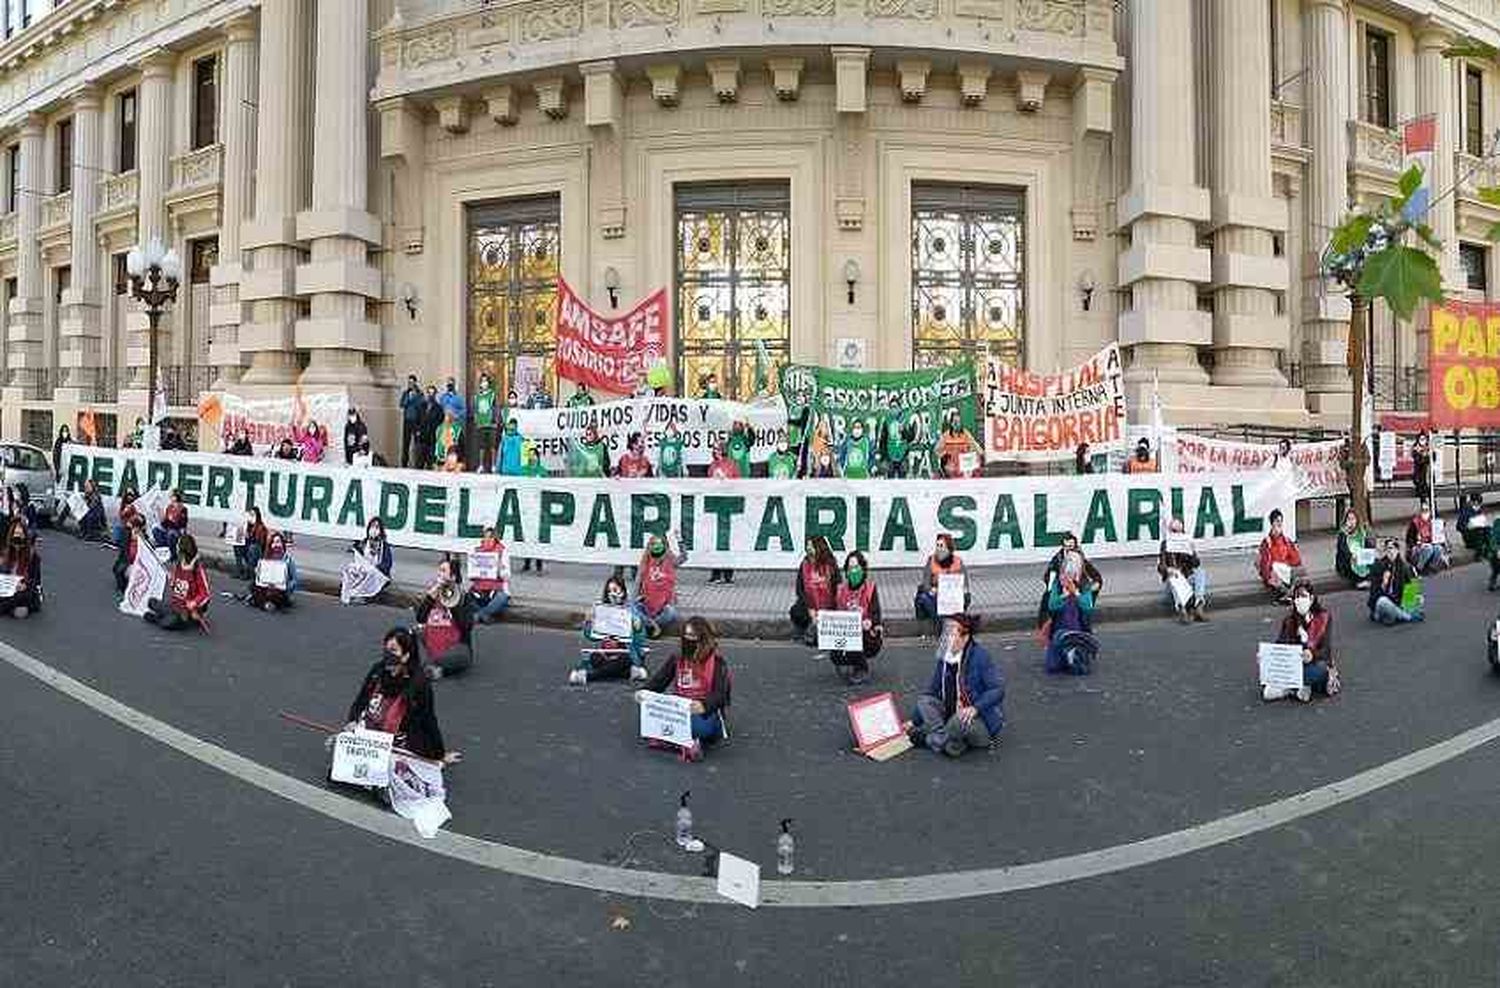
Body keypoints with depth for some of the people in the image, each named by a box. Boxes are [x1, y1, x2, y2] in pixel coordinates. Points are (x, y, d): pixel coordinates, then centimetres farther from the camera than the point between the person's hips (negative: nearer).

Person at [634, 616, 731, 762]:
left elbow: (720, 695, -18)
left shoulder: (717, 662, -7)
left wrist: (704, 705, -39)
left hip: (705, 713, -4)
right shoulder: (677, 659, 9)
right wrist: (643, 692, -18)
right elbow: (658, 681, 5)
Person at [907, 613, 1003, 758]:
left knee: (959, 720, -36)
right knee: (923, 701, -10)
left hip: (982, 721, -6)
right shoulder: (944, 658, 2)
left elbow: (998, 689, -20)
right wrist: (914, 722, 9)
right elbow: (932, 691, 11)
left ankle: (931, 739, -8)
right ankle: (943, 738, -24)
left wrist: (975, 708, -35)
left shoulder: (980, 655, -16)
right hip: (953, 714, 6)